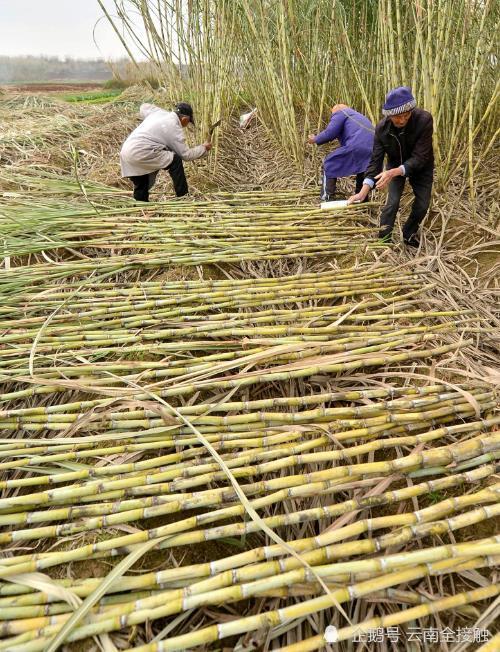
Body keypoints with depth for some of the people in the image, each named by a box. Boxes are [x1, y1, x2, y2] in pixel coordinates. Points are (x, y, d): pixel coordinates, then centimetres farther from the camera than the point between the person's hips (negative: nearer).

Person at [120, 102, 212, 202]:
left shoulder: (158, 111, 16)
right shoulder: (175, 129, -6)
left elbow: (144, 107, 37)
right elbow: (186, 155, -1)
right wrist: (203, 148, 13)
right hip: (140, 153, -9)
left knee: (141, 187, 18)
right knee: (175, 160, -5)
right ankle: (183, 196, -2)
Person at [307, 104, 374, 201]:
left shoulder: (340, 112, 10)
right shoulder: (359, 116, 39)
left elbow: (330, 133, -3)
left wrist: (315, 139, 12)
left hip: (355, 149, -8)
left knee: (329, 163, 10)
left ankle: (327, 199, 9)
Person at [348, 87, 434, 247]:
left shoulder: (424, 120, -34)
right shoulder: (382, 128, -26)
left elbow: (420, 157, -35)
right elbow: (375, 160, -25)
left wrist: (394, 172, -50)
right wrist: (363, 191, -38)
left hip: (421, 167, 0)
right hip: (395, 165, 0)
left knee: (422, 204, 3)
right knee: (392, 202, -15)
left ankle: (408, 234, 30)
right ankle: (383, 240, 0)